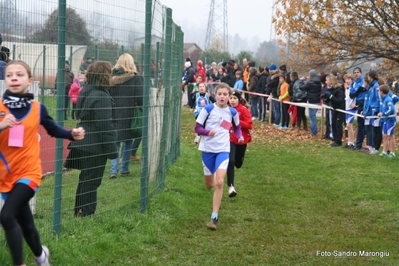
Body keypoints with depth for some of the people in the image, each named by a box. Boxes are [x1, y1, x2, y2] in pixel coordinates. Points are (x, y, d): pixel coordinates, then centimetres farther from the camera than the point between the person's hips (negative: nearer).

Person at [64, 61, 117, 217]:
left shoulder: (86, 92, 10)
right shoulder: (102, 97, -20)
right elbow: (105, 126, -21)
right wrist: (112, 149, -14)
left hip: (83, 143, 9)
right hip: (95, 146, -9)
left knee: (85, 180, 18)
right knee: (91, 182, -1)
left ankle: (80, 213, 26)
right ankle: (86, 214, 4)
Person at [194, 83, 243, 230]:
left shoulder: (232, 112, 0)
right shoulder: (208, 109, -7)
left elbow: (237, 127, 18)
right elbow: (197, 128, -4)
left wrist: (240, 136, -3)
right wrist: (207, 132, -24)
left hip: (223, 150, 0)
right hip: (207, 149, 0)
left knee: (219, 182, -18)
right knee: (209, 185, 12)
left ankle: (214, 217, -14)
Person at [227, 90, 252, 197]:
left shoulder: (244, 110, -12)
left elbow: (249, 125, -17)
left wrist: (238, 122, -28)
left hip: (241, 139, 0)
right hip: (230, 139, 0)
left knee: (238, 163, 15)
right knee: (230, 161, -20)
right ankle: (231, 186, -20)